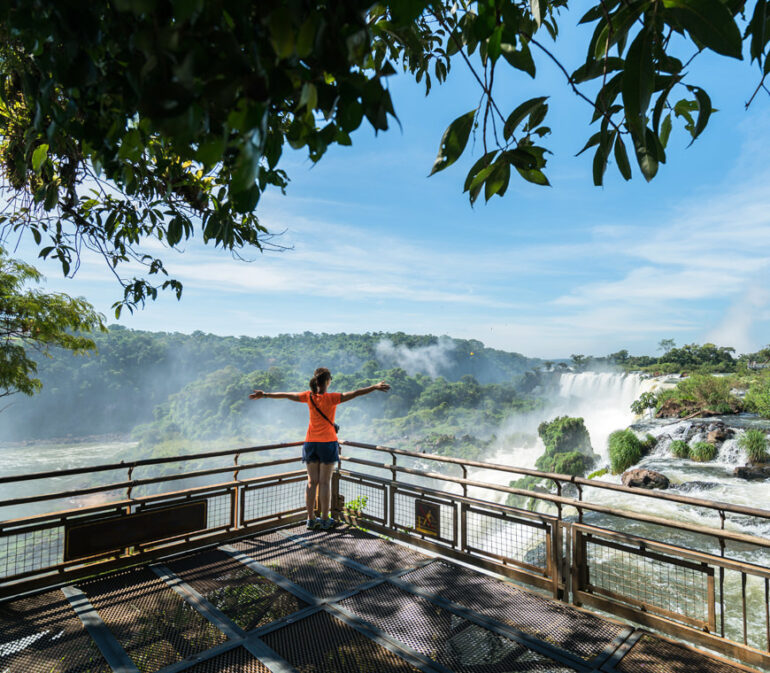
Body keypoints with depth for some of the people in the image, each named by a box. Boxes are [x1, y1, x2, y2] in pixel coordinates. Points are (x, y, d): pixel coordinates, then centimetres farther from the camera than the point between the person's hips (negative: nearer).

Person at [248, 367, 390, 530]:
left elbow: (285, 395, 9)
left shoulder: (309, 396, -1)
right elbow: (354, 393, -21)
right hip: (328, 443, -4)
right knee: (325, 482, 3)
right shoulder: (331, 398, -13)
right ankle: (325, 520, 11)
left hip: (310, 443, 4)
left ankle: (311, 519, 17)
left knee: (312, 482, 10)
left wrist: (264, 394, 21)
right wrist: (375, 387, -23)